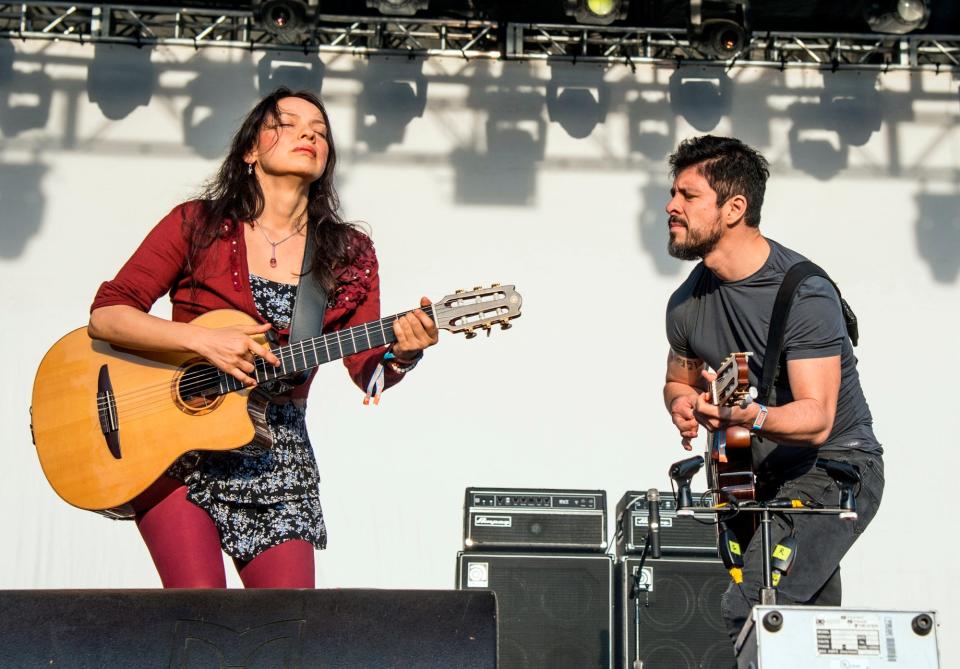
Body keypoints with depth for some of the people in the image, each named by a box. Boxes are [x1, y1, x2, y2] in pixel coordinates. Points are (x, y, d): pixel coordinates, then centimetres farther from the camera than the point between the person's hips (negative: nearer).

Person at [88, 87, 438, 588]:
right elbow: (105, 316, -7)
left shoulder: (349, 255, 6)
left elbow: (369, 373, 0)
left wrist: (401, 354, -23)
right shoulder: (196, 224, -1)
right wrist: (203, 340, -21)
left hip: (278, 459, 3)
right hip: (177, 448, -2)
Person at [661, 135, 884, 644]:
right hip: (761, 473, 7)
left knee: (743, 612, -23)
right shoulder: (688, 303, 1)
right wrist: (681, 403, -6)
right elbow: (679, 380, 18)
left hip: (833, 468, -7)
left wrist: (749, 417, -45)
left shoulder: (803, 293, -21)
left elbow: (817, 419, -27)